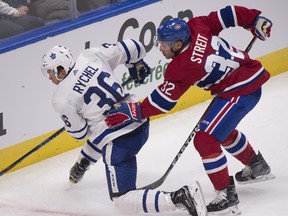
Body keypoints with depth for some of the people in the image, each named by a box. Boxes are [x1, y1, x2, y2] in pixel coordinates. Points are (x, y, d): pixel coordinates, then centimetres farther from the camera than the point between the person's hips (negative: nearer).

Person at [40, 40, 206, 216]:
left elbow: (79, 133, 0)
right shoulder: (92, 55, 1)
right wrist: (137, 65, 29)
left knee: (122, 200, -3)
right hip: (140, 122, 9)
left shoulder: (62, 100, -11)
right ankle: (82, 165, 61)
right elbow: (132, 48, 7)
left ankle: (180, 198, -21)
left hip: (120, 142, -8)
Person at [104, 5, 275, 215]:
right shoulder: (196, 26, -8)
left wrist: (134, 112, -19)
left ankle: (228, 197, -11)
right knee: (221, 128, 31)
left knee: (205, 139, -14)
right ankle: (258, 166, 51)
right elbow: (229, 14, -2)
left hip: (241, 91, -10)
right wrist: (256, 20, 11)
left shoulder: (182, 68, -24)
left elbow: (163, 100, -21)